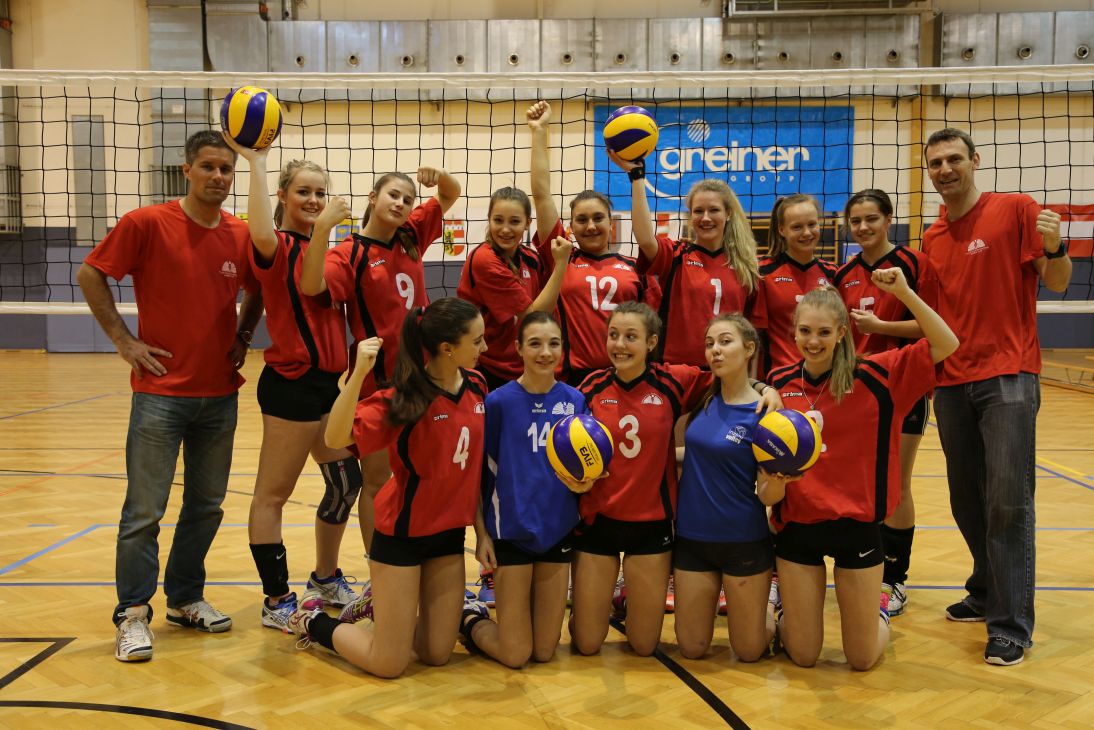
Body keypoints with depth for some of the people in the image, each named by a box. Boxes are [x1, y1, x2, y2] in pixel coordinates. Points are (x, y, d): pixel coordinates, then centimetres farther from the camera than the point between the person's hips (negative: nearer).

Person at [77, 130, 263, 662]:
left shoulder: (242, 235, 3)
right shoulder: (147, 224, -8)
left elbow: (256, 290, 21)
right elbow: (90, 274, -2)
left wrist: (242, 338, 8)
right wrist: (124, 339, -6)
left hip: (220, 393, 4)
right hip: (161, 392, -4)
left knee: (206, 506, 13)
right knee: (144, 512, 0)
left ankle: (186, 599, 29)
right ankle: (133, 615, 13)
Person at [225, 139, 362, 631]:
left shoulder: (316, 247, 16)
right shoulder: (279, 246, -11)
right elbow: (261, 235, -36)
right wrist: (256, 163, -32)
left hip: (325, 382, 10)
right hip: (292, 383, -10)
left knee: (346, 481, 18)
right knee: (273, 494, 0)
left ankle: (326, 578, 35)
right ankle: (277, 603, 9)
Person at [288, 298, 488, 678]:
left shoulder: (476, 386, -3)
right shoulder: (405, 398, -19)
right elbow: (335, 438, -31)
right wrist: (359, 372, -40)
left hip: (450, 533, 6)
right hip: (402, 534, -6)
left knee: (437, 654, 11)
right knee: (389, 664, 2)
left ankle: (377, 604, 37)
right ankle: (312, 620, 27)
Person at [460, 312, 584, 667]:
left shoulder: (576, 401, 0)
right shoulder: (499, 401, -9)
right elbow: (478, 471, -5)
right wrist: (481, 533, -8)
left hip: (558, 530, 4)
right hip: (512, 531, -4)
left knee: (545, 651, 9)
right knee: (515, 654, 0)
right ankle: (469, 618, 28)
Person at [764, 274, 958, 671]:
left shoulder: (872, 376, -8)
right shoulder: (778, 383, -3)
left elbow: (946, 345, -14)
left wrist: (903, 292, -23)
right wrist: (771, 484, -18)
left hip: (856, 523, -1)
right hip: (797, 524, 1)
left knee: (862, 659, 11)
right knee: (803, 657, 10)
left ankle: (879, 611, 42)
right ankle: (787, 607, 42)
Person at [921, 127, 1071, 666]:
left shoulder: (1016, 210, -2)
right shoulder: (932, 239, 13)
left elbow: (1058, 283, -4)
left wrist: (1054, 247, -24)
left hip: (1008, 377, -5)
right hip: (952, 382, 6)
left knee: (1007, 500, -9)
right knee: (967, 500, 12)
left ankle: (1012, 625, -2)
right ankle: (988, 592, 31)